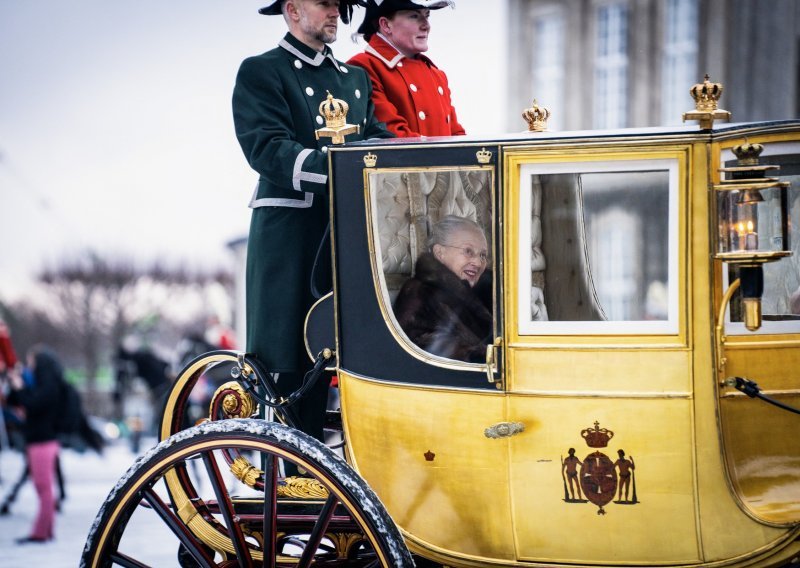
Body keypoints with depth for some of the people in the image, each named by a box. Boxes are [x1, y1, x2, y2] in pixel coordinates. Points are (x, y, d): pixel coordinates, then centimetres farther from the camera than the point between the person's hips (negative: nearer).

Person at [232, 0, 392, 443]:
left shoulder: (356, 78, 22)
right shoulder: (261, 72, -1)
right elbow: (266, 148, -15)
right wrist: (331, 166, -30)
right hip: (289, 233, -6)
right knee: (286, 357, -5)